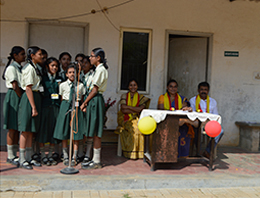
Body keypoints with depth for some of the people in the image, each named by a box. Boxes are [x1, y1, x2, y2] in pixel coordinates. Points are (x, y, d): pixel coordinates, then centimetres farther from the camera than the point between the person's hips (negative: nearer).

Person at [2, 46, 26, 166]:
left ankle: (14, 154, 15)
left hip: (20, 97, 8)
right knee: (12, 128, -4)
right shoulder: (11, 68, -8)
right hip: (13, 97, -8)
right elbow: (15, 86, -15)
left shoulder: (21, 68, 17)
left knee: (18, 128, 9)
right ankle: (10, 156, 3)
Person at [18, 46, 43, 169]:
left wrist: (35, 106, 12)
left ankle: (29, 158, 17)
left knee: (31, 130, 10)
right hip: (29, 99, -9)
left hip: (35, 97, 9)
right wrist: (33, 107, -19)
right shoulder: (29, 68, -12)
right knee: (25, 130, -3)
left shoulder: (35, 67, 16)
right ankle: (22, 160, 5)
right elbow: (28, 89, -17)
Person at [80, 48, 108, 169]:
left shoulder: (101, 70, -12)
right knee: (94, 132, 11)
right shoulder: (98, 69, 17)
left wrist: (84, 103, -10)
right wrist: (86, 103, 10)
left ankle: (96, 162, 3)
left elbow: (95, 90, -15)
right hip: (93, 100, 10)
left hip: (96, 100, -10)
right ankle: (95, 159, 18)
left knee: (95, 132, -4)